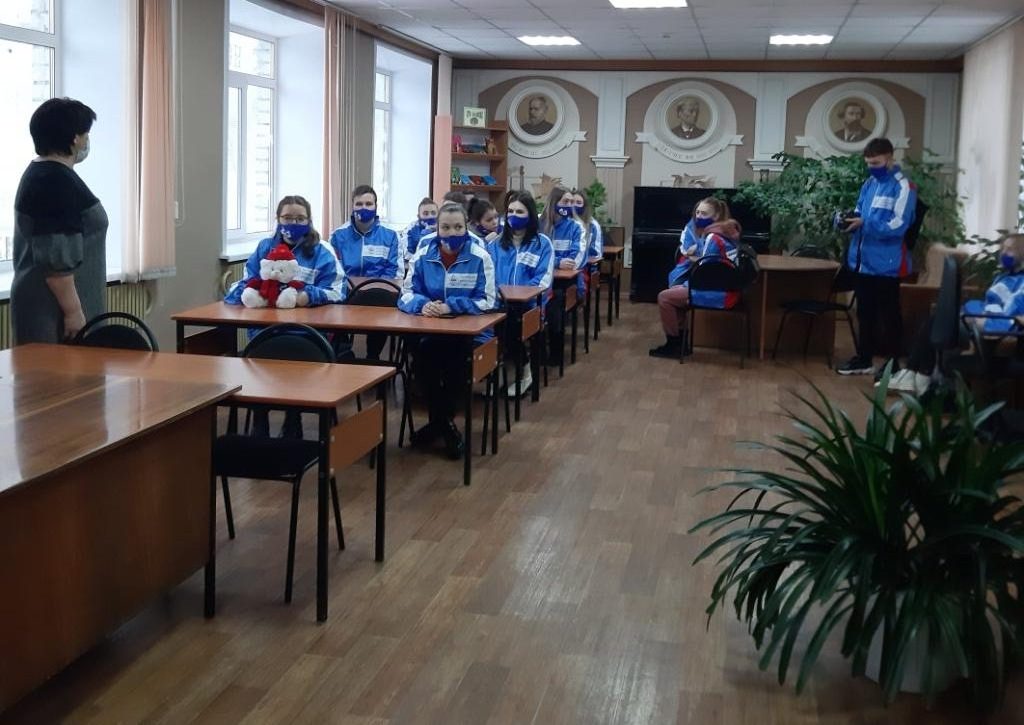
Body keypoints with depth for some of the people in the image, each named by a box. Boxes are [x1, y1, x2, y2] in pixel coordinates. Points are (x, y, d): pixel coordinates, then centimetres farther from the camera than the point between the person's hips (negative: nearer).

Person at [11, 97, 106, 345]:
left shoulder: (41, 173, 15)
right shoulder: (56, 182, -17)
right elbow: (55, 258, -22)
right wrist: (73, 311, -20)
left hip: (46, 302, 10)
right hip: (53, 308, -10)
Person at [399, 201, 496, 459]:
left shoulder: (480, 257, -5)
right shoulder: (423, 255, 4)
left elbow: (486, 302, -9)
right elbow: (406, 294, 3)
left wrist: (449, 306, -22)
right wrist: (422, 304, -22)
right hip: (430, 331, 2)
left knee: (451, 356, -33)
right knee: (421, 352, -30)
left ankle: (440, 420, -9)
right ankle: (443, 422, -10)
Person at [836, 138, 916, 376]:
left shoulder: (902, 187, -10)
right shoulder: (869, 184, 13)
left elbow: (898, 225, -19)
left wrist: (864, 223, -24)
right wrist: (849, 220, -1)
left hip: (886, 263, -7)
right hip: (862, 260, 7)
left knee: (889, 314, 3)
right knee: (865, 312, 15)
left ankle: (893, 363, 11)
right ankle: (864, 358, 26)